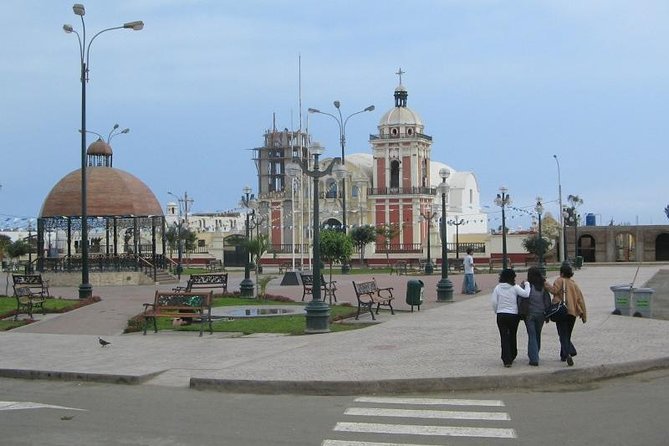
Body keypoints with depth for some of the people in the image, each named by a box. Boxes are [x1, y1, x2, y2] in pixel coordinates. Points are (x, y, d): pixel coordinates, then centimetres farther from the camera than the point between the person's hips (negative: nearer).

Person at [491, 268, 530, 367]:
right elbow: (526, 294, -19)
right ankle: (512, 357, 31)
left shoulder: (498, 288, -2)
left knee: (504, 337, 1)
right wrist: (527, 285, -2)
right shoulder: (515, 287, -8)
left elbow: (494, 302, -4)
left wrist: (497, 311, 11)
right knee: (512, 336, 18)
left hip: (501, 315, 0)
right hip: (513, 315, 0)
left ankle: (506, 360, -6)